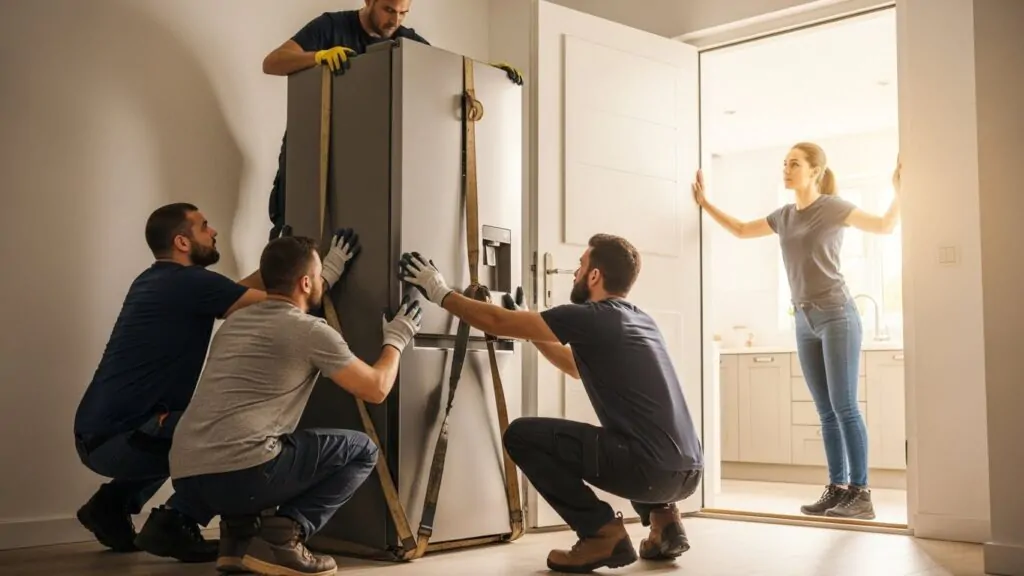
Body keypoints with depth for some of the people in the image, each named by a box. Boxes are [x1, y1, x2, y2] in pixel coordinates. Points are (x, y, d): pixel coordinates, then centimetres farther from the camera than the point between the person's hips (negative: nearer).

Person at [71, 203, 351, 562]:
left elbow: (239, 290, 23)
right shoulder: (190, 283, -14)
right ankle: (174, 522, -5)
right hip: (116, 438, -10)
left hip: (101, 432, 10)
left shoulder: (156, 280, 14)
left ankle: (113, 504, 23)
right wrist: (333, 265, -1)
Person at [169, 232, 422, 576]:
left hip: (185, 475, 8)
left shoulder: (236, 321, 22)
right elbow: (376, 389, 7)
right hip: (238, 473, -8)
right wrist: (396, 339, 25)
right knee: (362, 451, 11)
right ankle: (281, 538, -5)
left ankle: (238, 533, 14)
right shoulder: (311, 331, 0)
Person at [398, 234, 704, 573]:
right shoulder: (641, 321, 19)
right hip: (687, 471, 9)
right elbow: (579, 366, 34)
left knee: (522, 435, 0)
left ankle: (603, 533, -1)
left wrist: (441, 293, 13)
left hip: (652, 469, -8)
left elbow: (498, 323, 0)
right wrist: (531, 329, 35)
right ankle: (662, 517, 17)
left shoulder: (589, 317, -5)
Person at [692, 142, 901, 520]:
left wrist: (899, 191, -19)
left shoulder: (832, 207, -4)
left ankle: (861, 494, -8)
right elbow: (740, 230, 27)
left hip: (837, 315, -6)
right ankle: (837, 489, 8)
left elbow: (886, 226, -4)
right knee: (826, 411, 5)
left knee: (844, 406, -9)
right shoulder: (784, 216, 13)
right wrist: (705, 204, 23)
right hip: (805, 322, 6)